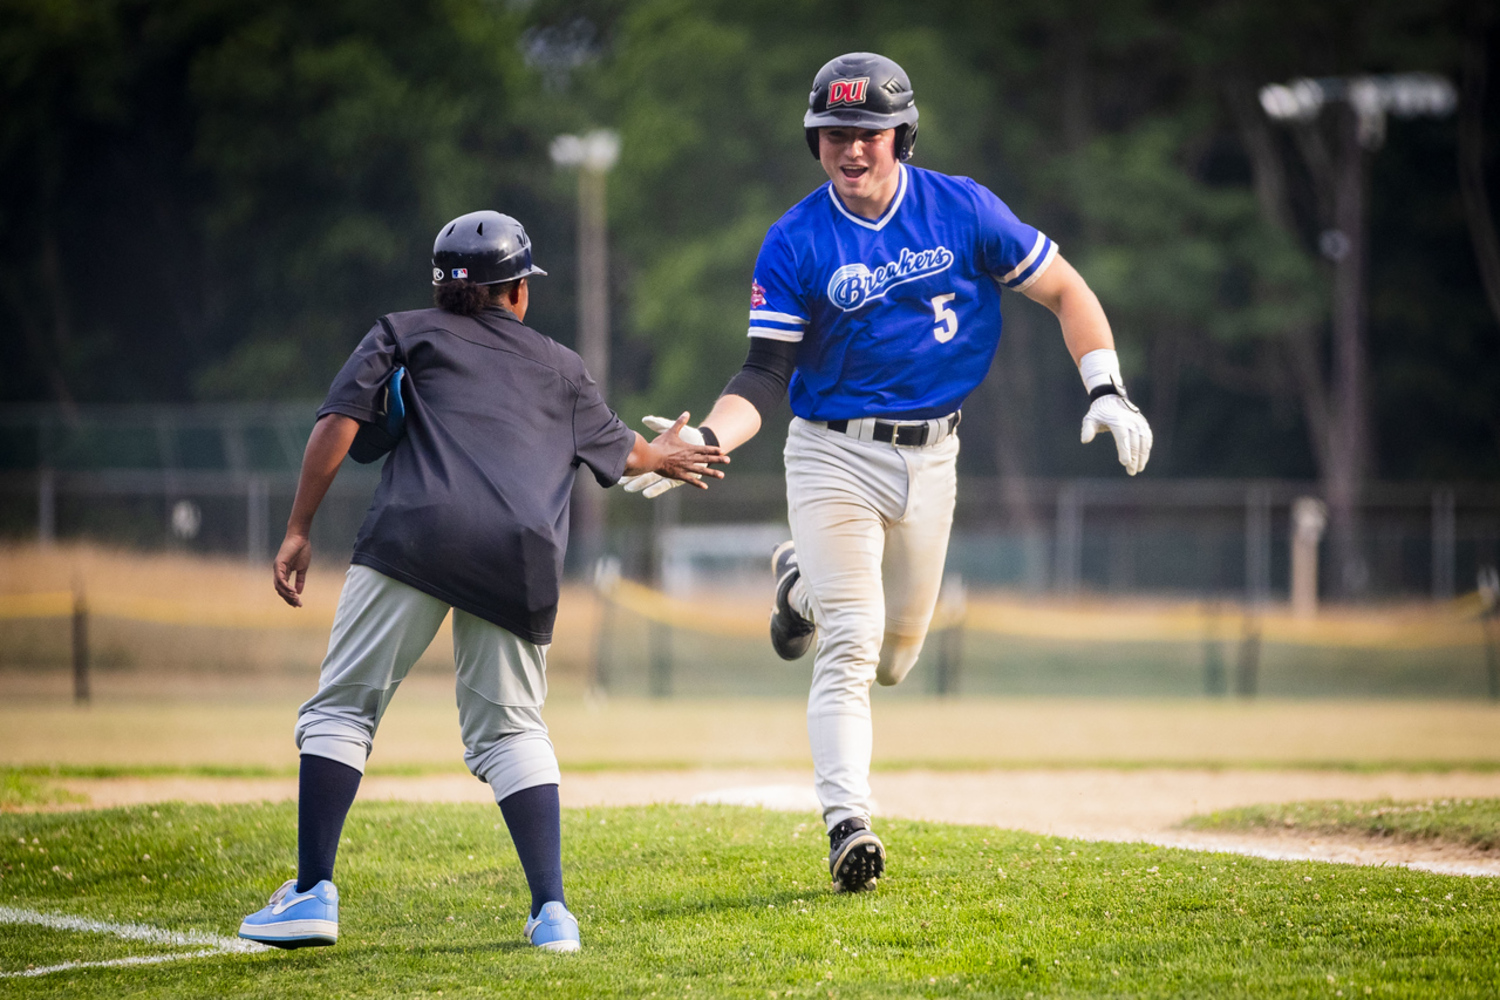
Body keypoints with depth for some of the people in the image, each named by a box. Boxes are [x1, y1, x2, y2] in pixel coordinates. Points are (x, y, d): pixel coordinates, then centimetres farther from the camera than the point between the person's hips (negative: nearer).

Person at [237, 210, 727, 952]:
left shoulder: (404, 334, 22)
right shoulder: (560, 368, 30)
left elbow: (340, 423, 7)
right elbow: (619, 449, 45)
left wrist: (298, 531, 6)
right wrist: (663, 457, 68)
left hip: (419, 534, -3)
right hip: (522, 557, 3)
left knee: (344, 705, 4)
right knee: (510, 728, 11)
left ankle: (313, 892, -6)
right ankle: (551, 911, -3)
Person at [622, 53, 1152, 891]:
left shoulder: (962, 210, -4)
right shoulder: (796, 245, -8)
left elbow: (1064, 290, 1)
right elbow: (766, 377, -9)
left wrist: (1107, 390, -11)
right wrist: (706, 440, -28)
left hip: (930, 460, 3)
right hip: (833, 453, -3)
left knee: (894, 658, 14)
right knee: (850, 651, -16)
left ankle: (805, 588, 44)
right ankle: (848, 824, -19)